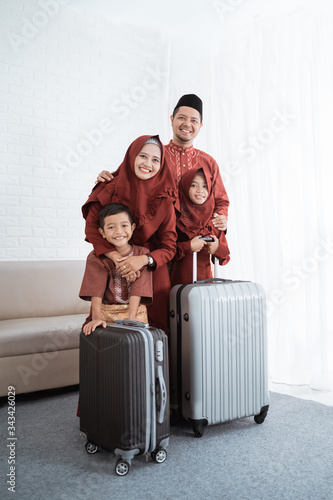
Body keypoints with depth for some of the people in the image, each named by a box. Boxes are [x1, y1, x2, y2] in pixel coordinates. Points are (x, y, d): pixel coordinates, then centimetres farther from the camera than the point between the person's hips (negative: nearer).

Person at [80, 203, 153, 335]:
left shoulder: (142, 254, 1)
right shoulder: (96, 257, 0)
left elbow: (138, 289, -8)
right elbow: (96, 290, -10)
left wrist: (131, 318, -18)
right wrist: (96, 318, -22)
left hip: (135, 311, 0)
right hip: (105, 313, 0)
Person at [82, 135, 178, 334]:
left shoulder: (164, 200, -6)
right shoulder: (111, 188, -6)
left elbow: (169, 248, -5)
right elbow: (91, 226, -9)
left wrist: (144, 259, -25)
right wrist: (117, 257, -23)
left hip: (152, 271, 0)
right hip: (112, 269, 0)